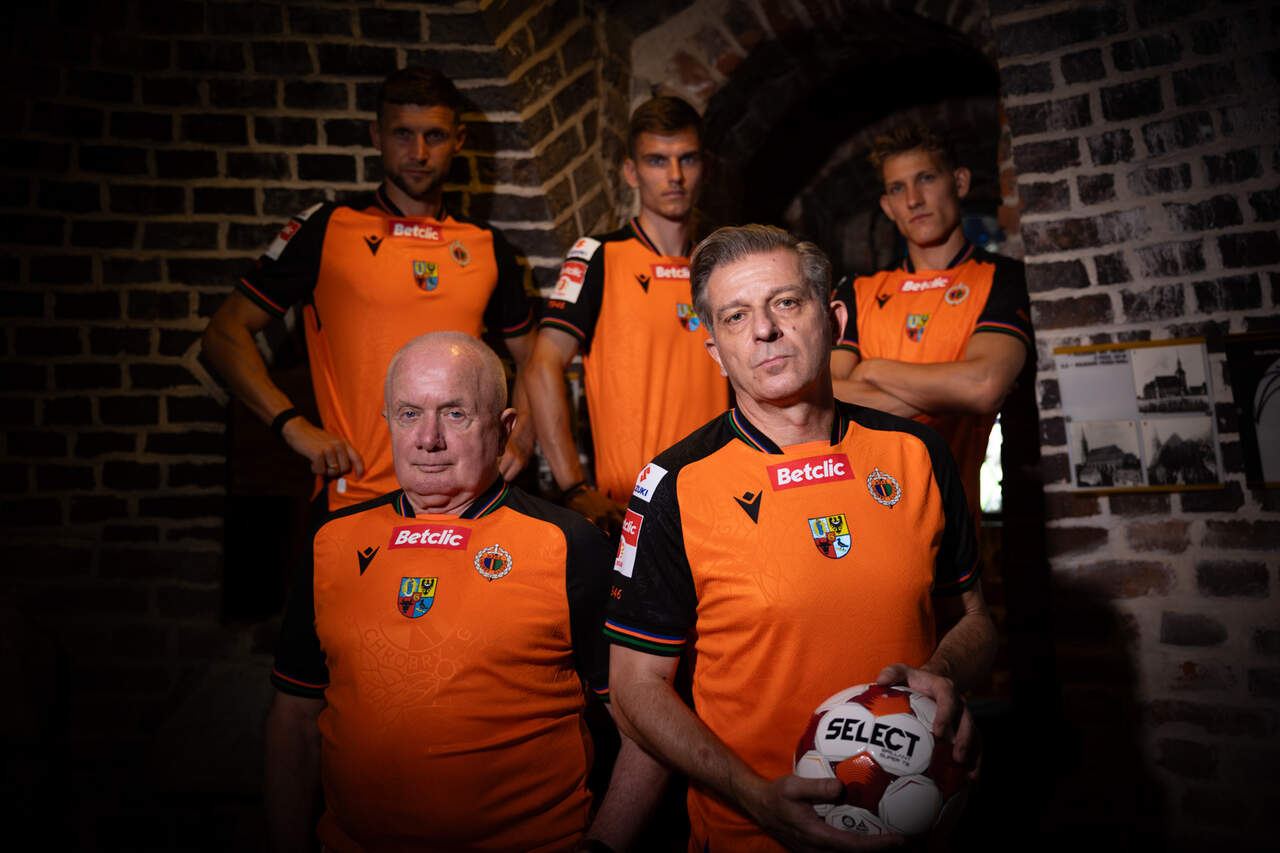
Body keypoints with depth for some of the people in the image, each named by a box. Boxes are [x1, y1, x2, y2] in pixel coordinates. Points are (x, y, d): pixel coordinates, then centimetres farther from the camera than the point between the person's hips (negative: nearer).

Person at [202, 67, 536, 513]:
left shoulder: (487, 246, 11)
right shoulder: (325, 229, 2)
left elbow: (531, 357, 21)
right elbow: (225, 332, 3)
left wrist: (519, 441, 5)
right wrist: (294, 426, -9)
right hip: (357, 495, -2)